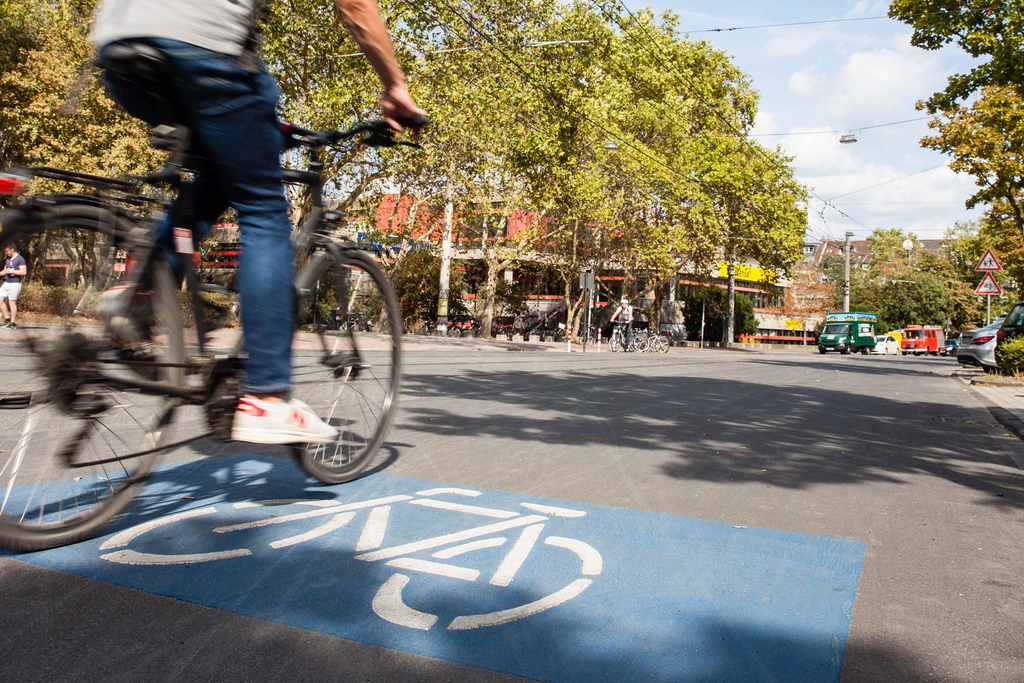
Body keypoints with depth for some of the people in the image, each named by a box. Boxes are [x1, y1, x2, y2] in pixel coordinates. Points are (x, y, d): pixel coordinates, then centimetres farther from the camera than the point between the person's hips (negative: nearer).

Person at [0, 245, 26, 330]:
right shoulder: (7, 259, 16)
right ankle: (8, 319, 9)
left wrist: (11, 271, -15)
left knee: (12, 303, -5)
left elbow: (23, 272, -15)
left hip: (15, 283, -8)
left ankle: (13, 323, 1)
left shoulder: (20, 259, -8)